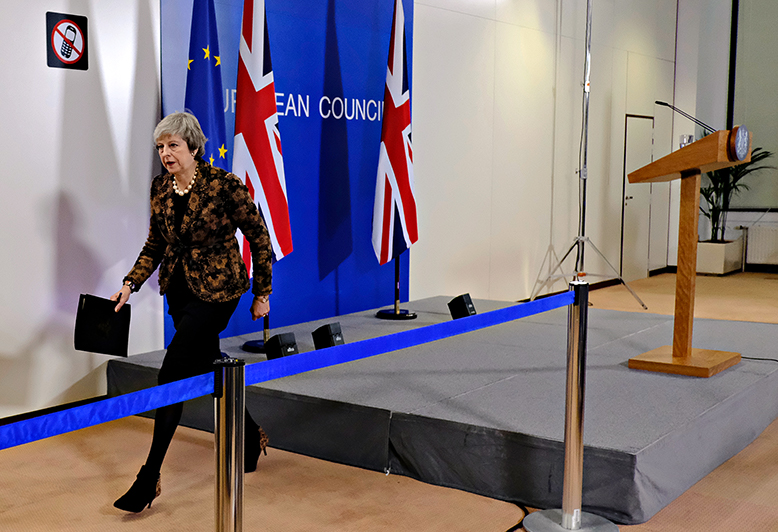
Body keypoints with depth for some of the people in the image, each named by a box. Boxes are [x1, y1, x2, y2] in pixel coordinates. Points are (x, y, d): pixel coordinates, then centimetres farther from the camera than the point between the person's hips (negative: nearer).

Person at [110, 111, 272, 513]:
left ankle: (150, 478, -5)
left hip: (216, 291, -7)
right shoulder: (160, 188, 3)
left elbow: (259, 238, -7)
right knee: (207, 369, 16)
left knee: (172, 373, -12)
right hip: (179, 291, 7)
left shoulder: (224, 186, -15)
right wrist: (130, 284, -2)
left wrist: (262, 293, -4)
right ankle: (251, 435, 40)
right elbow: (154, 245, 12)